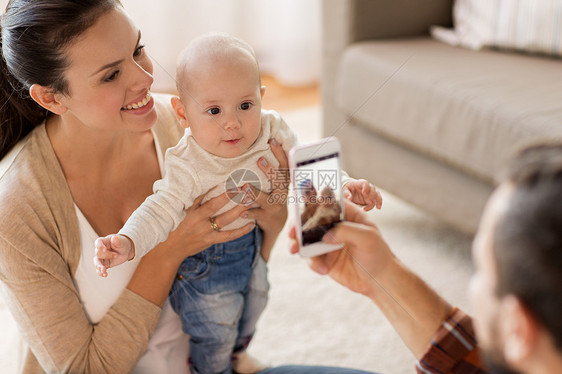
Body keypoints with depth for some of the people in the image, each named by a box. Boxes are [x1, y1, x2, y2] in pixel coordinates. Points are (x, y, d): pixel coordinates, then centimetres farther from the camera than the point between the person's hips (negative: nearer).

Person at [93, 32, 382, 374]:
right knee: (215, 330, 14)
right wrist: (128, 243, -52)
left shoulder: (272, 130, -20)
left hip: (252, 242, 6)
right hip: (205, 260, -6)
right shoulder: (187, 166, -35)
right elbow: (161, 210, -35)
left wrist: (344, 185, -20)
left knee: (254, 303, 31)